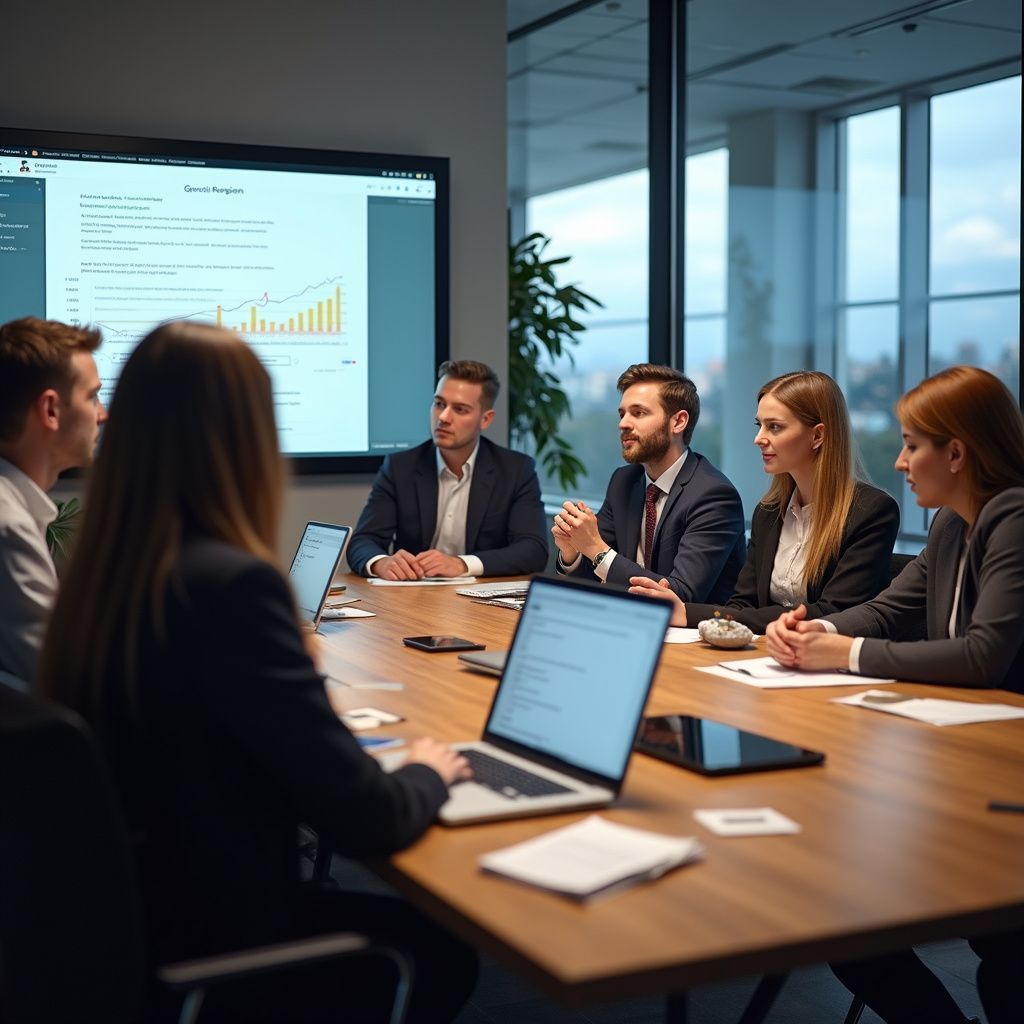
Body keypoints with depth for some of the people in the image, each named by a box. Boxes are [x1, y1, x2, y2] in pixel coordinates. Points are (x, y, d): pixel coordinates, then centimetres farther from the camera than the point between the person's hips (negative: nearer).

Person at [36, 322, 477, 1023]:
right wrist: (429, 774, -2)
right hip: (209, 951, -7)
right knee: (443, 950, 18)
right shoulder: (231, 584, -26)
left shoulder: (99, 572, -2)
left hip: (121, 926, 7)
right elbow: (364, 820, -21)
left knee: (408, 927, 26)